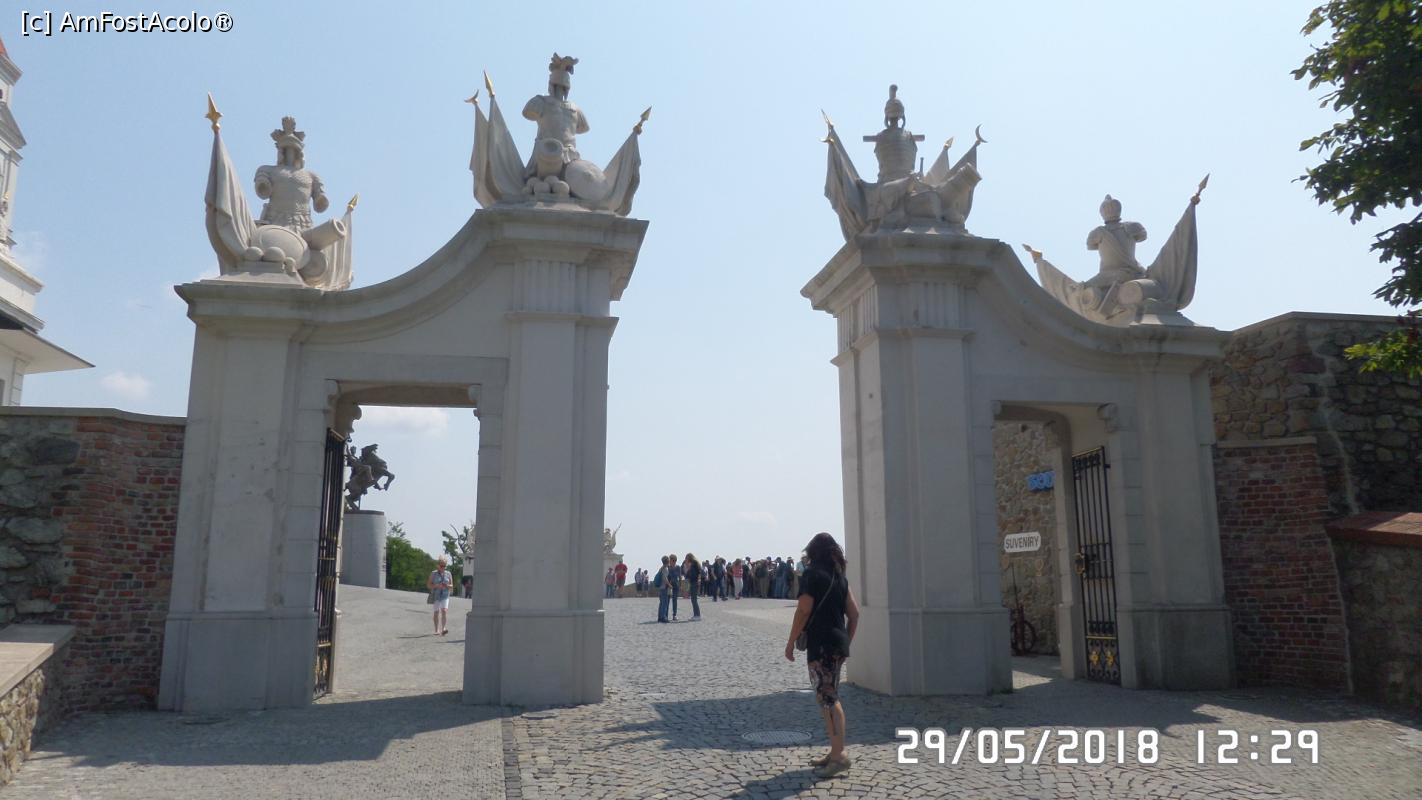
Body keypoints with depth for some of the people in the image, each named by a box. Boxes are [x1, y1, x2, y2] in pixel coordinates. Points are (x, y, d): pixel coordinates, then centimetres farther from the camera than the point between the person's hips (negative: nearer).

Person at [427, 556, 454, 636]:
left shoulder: (448, 574, 8)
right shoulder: (433, 574, 2)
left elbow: (452, 586, 11)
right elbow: (428, 585, 1)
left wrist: (447, 586, -11)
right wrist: (436, 586, -16)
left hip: (445, 596, 1)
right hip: (436, 596, -1)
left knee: (444, 610, -15)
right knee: (436, 612, 0)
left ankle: (444, 628, -25)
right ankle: (437, 630, 8)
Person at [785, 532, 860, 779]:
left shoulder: (813, 574, -9)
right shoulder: (840, 577, 12)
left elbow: (803, 610, -14)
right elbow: (854, 613, 12)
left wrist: (791, 642, -7)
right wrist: (846, 642, 19)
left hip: (821, 645, -8)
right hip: (838, 644, 8)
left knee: (827, 699, -6)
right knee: (827, 698, 15)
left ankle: (839, 756, -5)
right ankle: (835, 752, 20)